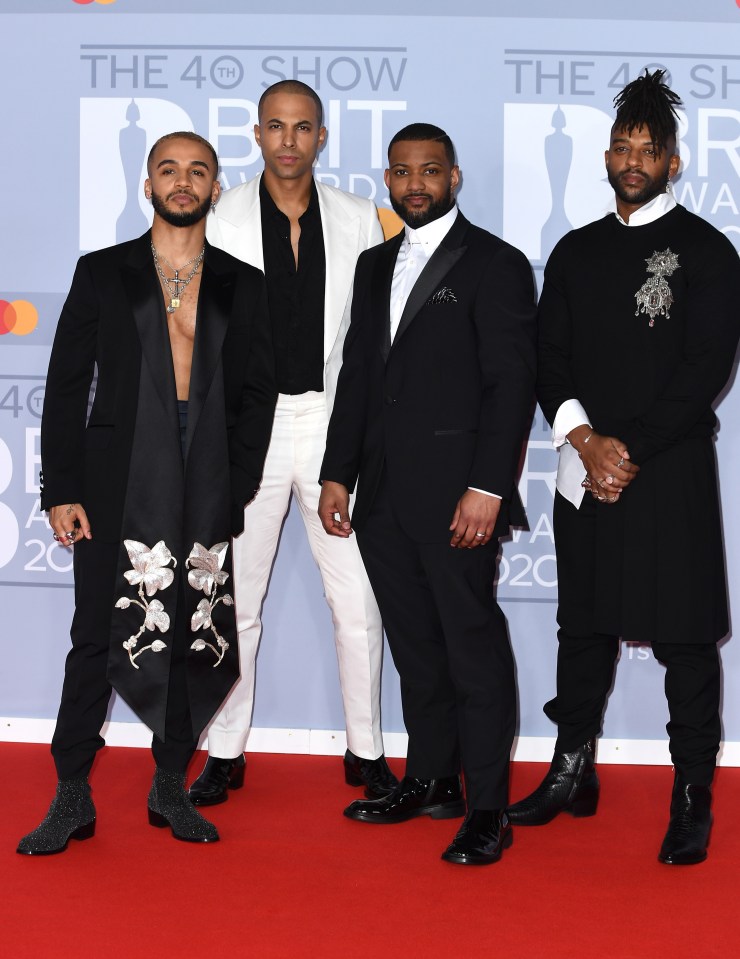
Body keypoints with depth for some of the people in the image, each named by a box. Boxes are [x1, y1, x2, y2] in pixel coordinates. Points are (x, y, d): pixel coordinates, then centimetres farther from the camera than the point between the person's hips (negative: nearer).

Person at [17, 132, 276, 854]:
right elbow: (65, 386, 3)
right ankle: (71, 797, 10)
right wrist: (61, 488, -4)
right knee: (96, 638, -1)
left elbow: (258, 392, 10)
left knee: (194, 638, 6)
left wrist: (237, 488, 0)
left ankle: (170, 787, 21)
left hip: (207, 494, 2)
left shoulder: (243, 285, 10)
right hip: (117, 489, -1)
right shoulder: (102, 273, 6)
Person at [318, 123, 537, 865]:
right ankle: (430, 781, 24)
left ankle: (487, 809, 5)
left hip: (455, 494, -6)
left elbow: (511, 383, -9)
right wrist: (338, 473, 12)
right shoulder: (375, 266, 18)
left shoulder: (494, 264, -3)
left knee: (473, 647, -3)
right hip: (383, 496, 7)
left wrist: (488, 487, -16)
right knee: (414, 647, 13)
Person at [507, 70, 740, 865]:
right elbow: (549, 359, 8)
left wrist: (630, 449, -12)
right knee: (583, 624, 12)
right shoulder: (576, 252, 14)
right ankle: (573, 772, 23)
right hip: (586, 468, 5)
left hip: (671, 470, -4)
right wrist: (583, 437, -9)